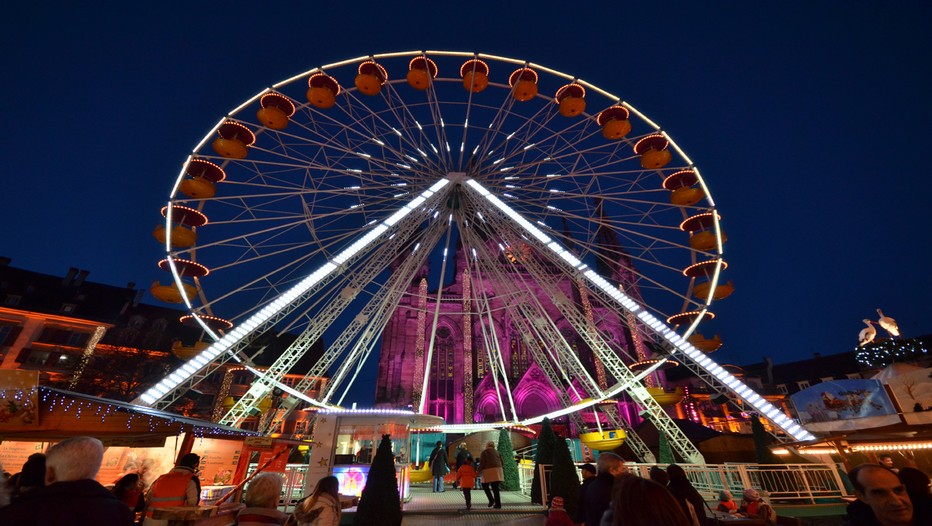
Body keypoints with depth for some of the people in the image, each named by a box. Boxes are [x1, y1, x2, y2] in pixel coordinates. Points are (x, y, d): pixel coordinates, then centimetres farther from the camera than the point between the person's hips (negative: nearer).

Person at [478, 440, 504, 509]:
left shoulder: (484, 452, 1)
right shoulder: (497, 452, 18)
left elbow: (482, 463, -7)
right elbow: (502, 463, 18)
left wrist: (479, 470, 5)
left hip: (489, 471, -5)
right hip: (498, 470, 5)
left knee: (485, 485, 11)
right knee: (496, 488, 10)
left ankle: (491, 499, -3)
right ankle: (498, 504, 5)